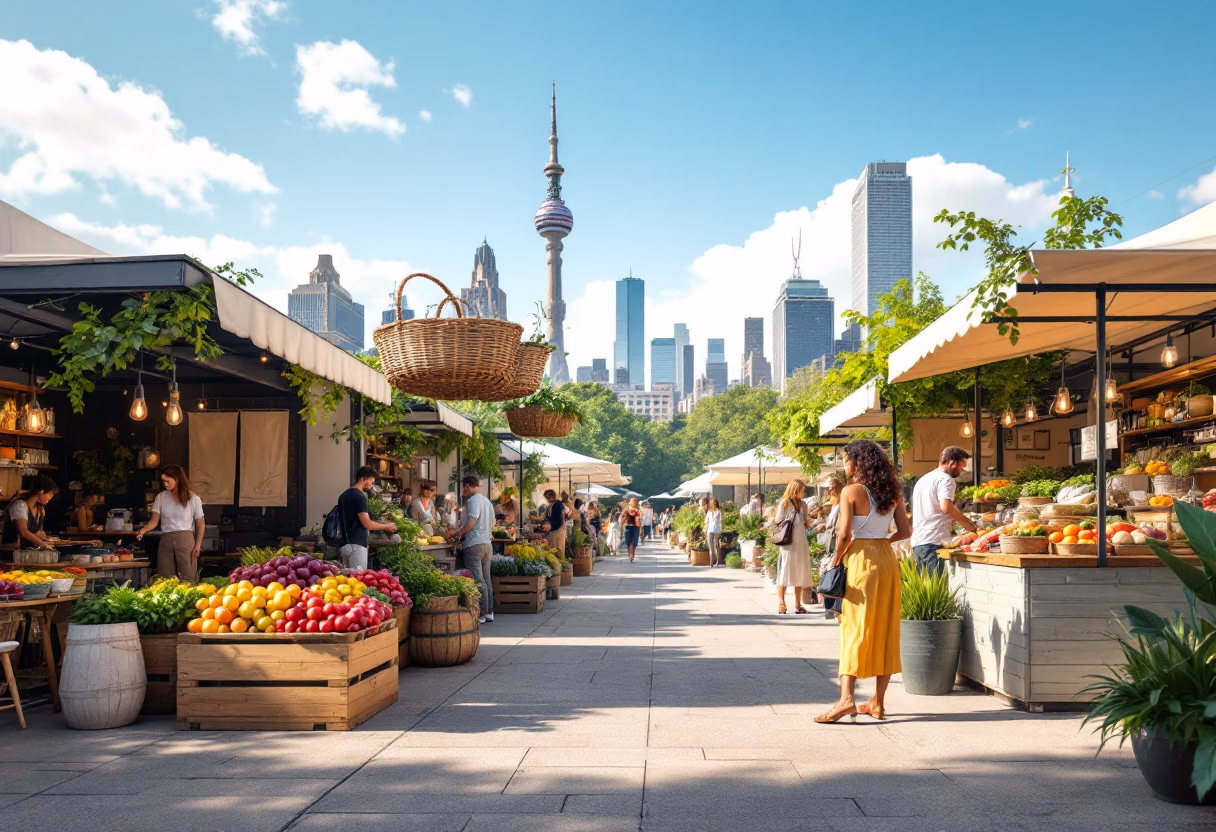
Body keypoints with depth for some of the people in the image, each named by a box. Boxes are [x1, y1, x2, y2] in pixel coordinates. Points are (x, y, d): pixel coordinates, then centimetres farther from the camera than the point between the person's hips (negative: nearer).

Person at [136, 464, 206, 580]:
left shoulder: (193, 498, 0)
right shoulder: (161, 497, 7)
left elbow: (201, 524, 3)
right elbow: (154, 521, 2)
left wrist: (197, 545, -6)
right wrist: (143, 530, -18)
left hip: (186, 540, -3)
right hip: (166, 540, 3)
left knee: (187, 579, -7)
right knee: (165, 579, 1)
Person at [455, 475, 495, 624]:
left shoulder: (474, 500, -11)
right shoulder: (487, 501, 17)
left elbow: (470, 524, -22)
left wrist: (458, 533, -7)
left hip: (475, 545, -9)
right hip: (487, 543, 9)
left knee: (478, 581, -6)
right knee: (486, 579, 12)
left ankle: (481, 613, -5)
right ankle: (489, 611, 16)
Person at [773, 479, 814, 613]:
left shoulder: (803, 505, 16)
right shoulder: (784, 503, 1)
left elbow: (806, 525, 20)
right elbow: (779, 522, -1)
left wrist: (808, 523, -1)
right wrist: (774, 521, -22)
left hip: (801, 543, 6)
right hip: (788, 542, -6)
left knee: (800, 573, 5)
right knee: (785, 573, -8)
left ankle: (798, 604, 10)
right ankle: (781, 604, -8)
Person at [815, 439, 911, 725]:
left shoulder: (851, 491, -9)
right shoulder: (892, 492, 8)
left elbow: (845, 534, -14)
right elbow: (905, 531, 8)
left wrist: (836, 560, 0)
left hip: (861, 560, -6)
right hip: (887, 560, 6)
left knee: (854, 627, -6)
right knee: (885, 628, 9)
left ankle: (846, 698, -15)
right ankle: (878, 702, 15)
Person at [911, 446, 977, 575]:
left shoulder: (922, 480, 24)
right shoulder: (945, 479, -5)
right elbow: (946, 506, -21)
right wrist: (971, 526, -15)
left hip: (917, 541, 9)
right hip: (935, 542, -9)